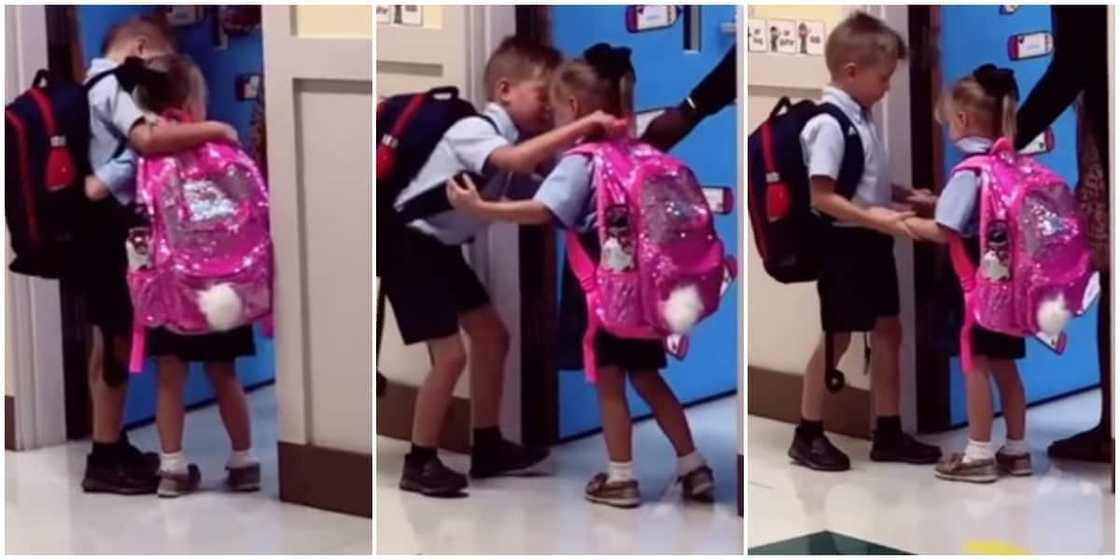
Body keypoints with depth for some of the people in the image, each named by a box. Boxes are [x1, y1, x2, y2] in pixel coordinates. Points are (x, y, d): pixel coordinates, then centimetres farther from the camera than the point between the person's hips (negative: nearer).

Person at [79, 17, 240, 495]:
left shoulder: (93, 87, 17)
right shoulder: (112, 85, -14)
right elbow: (147, 139, -31)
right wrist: (213, 130, -23)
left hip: (99, 223, 11)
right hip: (105, 224, -11)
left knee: (108, 337, 16)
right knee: (118, 337, -6)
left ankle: (109, 447, 24)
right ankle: (105, 460, -3)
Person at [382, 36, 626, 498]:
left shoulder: (516, 135, 3)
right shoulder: (474, 130, -25)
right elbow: (517, 162, -44)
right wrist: (582, 126, -44)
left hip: (442, 247, 10)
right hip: (409, 246, -10)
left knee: (492, 337, 14)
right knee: (450, 354, -12)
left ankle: (487, 447, 25)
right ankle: (418, 465, -1)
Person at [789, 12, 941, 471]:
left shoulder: (862, 117, 7)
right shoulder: (829, 124, -20)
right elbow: (821, 197, -25)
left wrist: (908, 195, 11)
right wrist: (872, 218, -29)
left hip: (872, 242, 9)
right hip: (845, 244, -9)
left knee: (888, 333, 13)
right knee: (837, 338, 2)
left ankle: (888, 434, 22)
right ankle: (807, 435, 15)